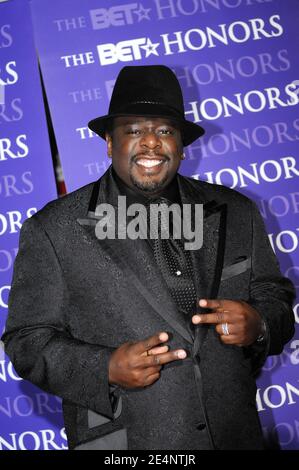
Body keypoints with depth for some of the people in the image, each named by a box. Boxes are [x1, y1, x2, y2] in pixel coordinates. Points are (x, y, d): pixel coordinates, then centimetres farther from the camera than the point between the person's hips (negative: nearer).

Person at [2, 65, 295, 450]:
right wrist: (107, 369, -24)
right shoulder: (52, 230, -8)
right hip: (123, 444, -3)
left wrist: (259, 325, -15)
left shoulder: (235, 213, 2)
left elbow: (277, 297, 7)